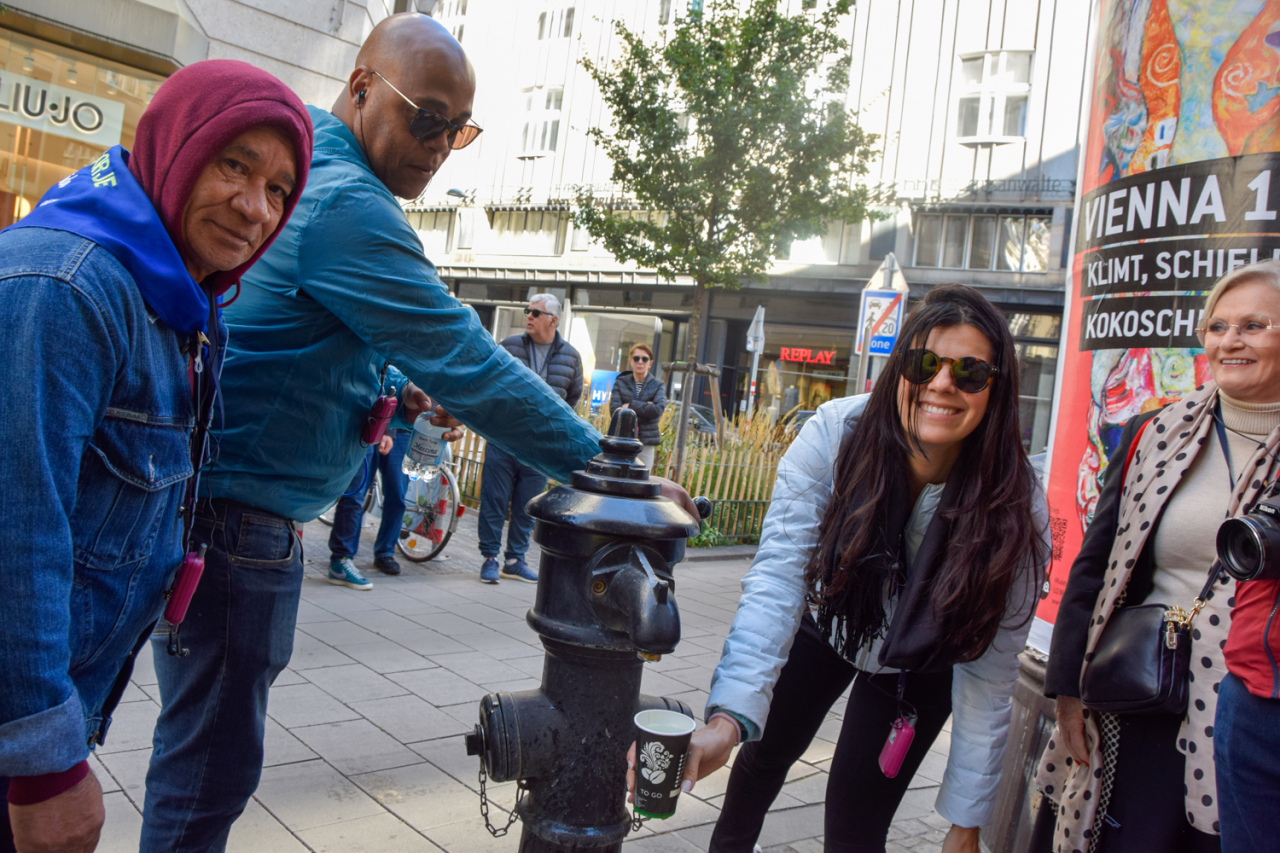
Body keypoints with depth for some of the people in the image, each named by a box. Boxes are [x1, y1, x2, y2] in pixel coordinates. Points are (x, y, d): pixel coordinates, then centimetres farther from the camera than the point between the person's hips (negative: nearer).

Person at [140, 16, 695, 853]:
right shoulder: (347, 203, -19)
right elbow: (470, 366, -23)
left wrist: (391, 388, 9)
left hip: (218, 502, 10)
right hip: (240, 513, -10)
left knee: (209, 739, 21)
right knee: (217, 753, 1)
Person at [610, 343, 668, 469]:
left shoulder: (658, 385, 7)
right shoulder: (620, 382, 8)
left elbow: (658, 410, -11)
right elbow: (614, 409, -6)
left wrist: (630, 405, -10)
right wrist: (645, 408, -11)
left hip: (645, 443, 0)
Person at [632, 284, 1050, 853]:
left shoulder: (1017, 510, -31)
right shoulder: (836, 434, -33)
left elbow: (988, 675, -23)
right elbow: (778, 577, -39)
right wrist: (728, 717, -51)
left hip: (918, 668, -1)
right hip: (826, 624, 1)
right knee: (767, 751, 21)